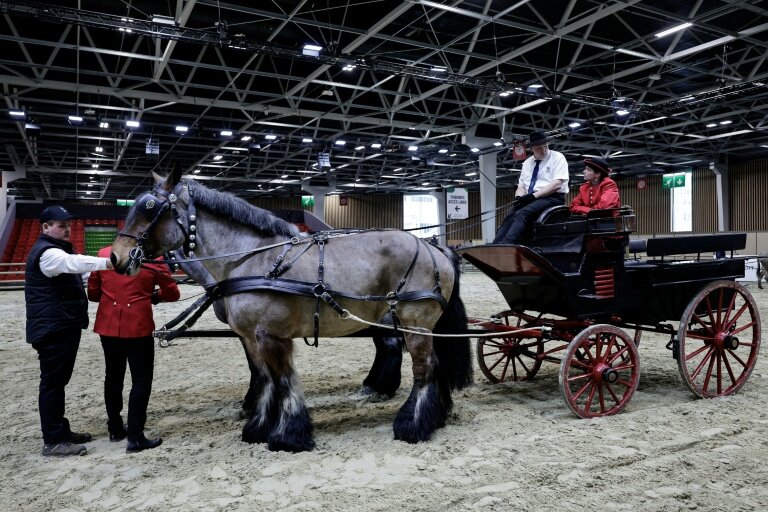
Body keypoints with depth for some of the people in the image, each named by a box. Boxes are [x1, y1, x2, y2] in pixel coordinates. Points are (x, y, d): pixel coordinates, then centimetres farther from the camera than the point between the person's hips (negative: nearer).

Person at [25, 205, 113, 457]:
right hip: (52, 329, -11)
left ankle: (61, 430, 26)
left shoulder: (59, 250, 19)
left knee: (59, 380, 16)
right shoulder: (47, 253, -17)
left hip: (65, 327, 11)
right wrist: (108, 262, -53)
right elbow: (74, 262, -37)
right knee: (52, 382, -5)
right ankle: (53, 441, 1)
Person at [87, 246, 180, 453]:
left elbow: (92, 293, 8)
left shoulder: (103, 254, 3)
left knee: (113, 377, 19)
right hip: (138, 327, -4)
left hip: (108, 326, 5)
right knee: (141, 381, 3)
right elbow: (172, 294, -1)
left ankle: (115, 429, 32)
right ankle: (135, 437, 2)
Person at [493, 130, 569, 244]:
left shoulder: (557, 158, 1)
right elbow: (521, 186, 15)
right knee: (509, 217, -24)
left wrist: (534, 195, -20)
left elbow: (557, 184, -11)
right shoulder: (527, 163, 19)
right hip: (529, 200, 6)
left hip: (552, 198, -5)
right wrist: (519, 198, -10)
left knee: (522, 214, -33)